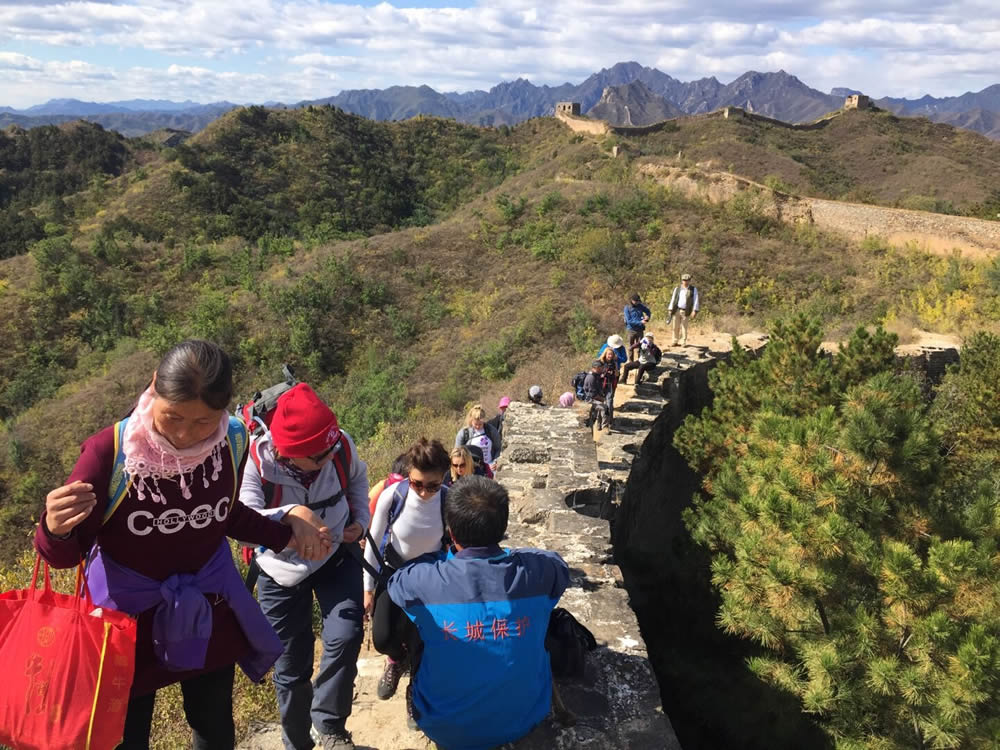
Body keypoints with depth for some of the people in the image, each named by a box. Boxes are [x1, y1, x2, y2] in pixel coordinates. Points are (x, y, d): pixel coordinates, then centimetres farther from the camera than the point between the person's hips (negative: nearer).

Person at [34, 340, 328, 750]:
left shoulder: (232, 442, -15)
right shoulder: (110, 451, -26)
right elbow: (65, 555, -19)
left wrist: (286, 532, -5)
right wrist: (56, 530, -40)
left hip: (208, 604, 3)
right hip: (127, 608, -3)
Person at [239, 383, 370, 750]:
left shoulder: (342, 445, -20)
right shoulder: (257, 460, -28)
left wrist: (361, 520, -7)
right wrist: (290, 514, -47)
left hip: (338, 556, 1)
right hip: (282, 570, -1)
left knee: (344, 636, -20)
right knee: (290, 667, 10)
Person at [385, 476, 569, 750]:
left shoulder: (423, 581, -24)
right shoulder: (537, 571, -20)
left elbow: (393, 580, 2)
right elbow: (560, 565, 7)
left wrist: (439, 557, 16)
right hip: (524, 720, 2)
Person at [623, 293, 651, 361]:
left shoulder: (640, 306, 1)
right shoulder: (627, 308, -9)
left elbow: (648, 311, 18)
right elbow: (629, 321, -15)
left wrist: (647, 316, -5)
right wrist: (640, 322, -22)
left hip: (640, 329, 3)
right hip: (631, 330, -3)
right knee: (631, 347, 8)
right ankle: (630, 362, 19)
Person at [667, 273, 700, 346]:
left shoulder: (693, 289, 5)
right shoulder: (677, 289, 11)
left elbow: (695, 301, -1)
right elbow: (673, 299, 12)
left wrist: (694, 311, -11)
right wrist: (670, 310, 6)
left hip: (686, 312, -2)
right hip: (676, 310, 2)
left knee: (684, 327, 0)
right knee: (676, 327, 4)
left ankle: (683, 342, 8)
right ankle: (674, 341, 13)